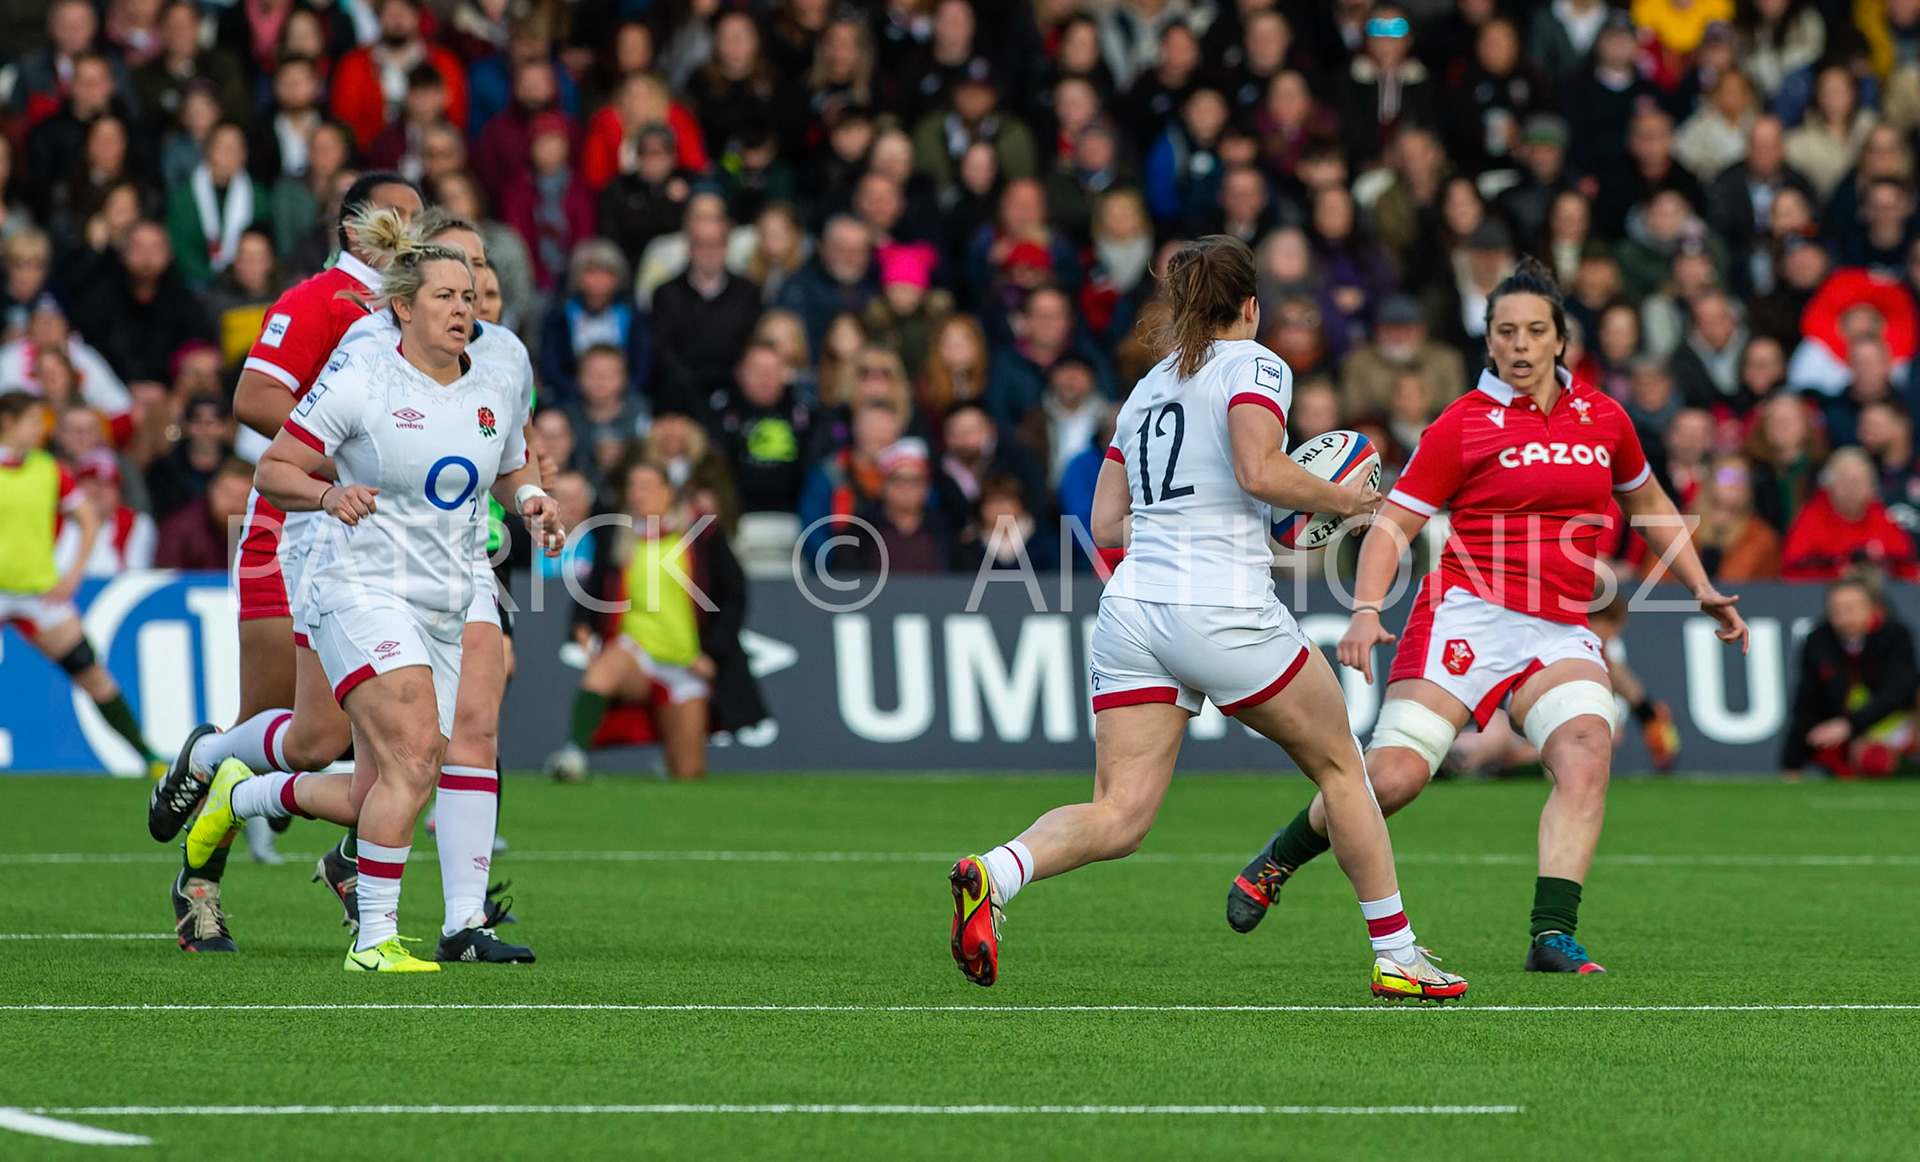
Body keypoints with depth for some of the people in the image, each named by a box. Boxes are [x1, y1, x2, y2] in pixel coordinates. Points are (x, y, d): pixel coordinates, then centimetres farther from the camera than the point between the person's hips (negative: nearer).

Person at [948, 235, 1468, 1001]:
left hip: (1131, 607, 5)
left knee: (1119, 817, -3)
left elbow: (1106, 523, 19)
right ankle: (1397, 958, 19)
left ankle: (995, 873, -31)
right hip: (1223, 610, -5)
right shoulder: (1253, 366, 1)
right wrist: (1340, 500, -1)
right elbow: (1258, 470, -17)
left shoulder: (1148, 388, 21)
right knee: (1340, 765, 15)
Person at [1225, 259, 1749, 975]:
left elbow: (1647, 504, 30)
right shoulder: (1465, 422, 1)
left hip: (1562, 633, 3)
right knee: (1393, 776, -13)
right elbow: (1394, 523, 0)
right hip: (1470, 613, -3)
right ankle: (1276, 862, 15)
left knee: (1587, 754, -25)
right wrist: (1366, 609, -15)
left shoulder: (1602, 418, 13)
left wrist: (1702, 589, 24)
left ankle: (1552, 937, -28)